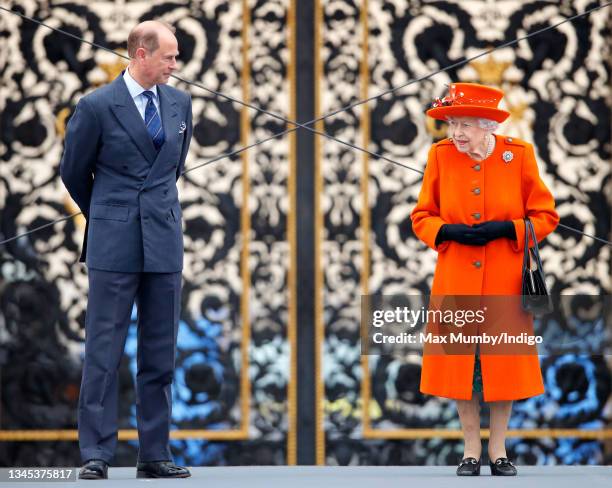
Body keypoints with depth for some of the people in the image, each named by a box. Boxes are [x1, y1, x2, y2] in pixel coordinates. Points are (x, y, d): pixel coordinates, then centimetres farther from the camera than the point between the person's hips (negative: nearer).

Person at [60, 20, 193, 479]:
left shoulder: (180, 103, 7)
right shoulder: (97, 106, -7)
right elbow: (74, 171, 6)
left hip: (164, 241, 4)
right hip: (115, 243, -4)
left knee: (161, 355, 6)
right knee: (104, 351, -2)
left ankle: (155, 455, 12)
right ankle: (96, 454, 2)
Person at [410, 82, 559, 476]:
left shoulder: (519, 154, -6)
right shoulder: (440, 155, -2)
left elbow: (545, 215, -1)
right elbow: (421, 217, 5)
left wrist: (505, 229, -16)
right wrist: (449, 231, -15)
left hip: (505, 281, -1)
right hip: (456, 281, 1)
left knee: (503, 361, 5)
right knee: (460, 363, 3)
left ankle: (499, 450, 17)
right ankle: (471, 450, 15)